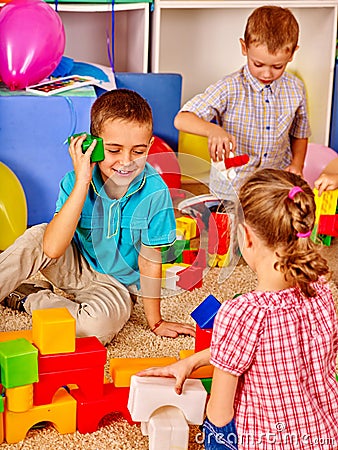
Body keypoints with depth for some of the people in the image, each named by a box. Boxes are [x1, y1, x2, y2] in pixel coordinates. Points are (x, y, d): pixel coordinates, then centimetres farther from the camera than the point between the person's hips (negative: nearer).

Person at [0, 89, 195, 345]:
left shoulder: (154, 192, -24)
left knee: (99, 325, -32)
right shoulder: (76, 180, -20)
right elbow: (53, 249, -32)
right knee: (36, 237, -28)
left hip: (114, 283, 0)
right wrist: (82, 183, -37)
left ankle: (25, 298, -8)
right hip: (74, 265, 1)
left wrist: (156, 322, -8)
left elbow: (149, 261, -14)